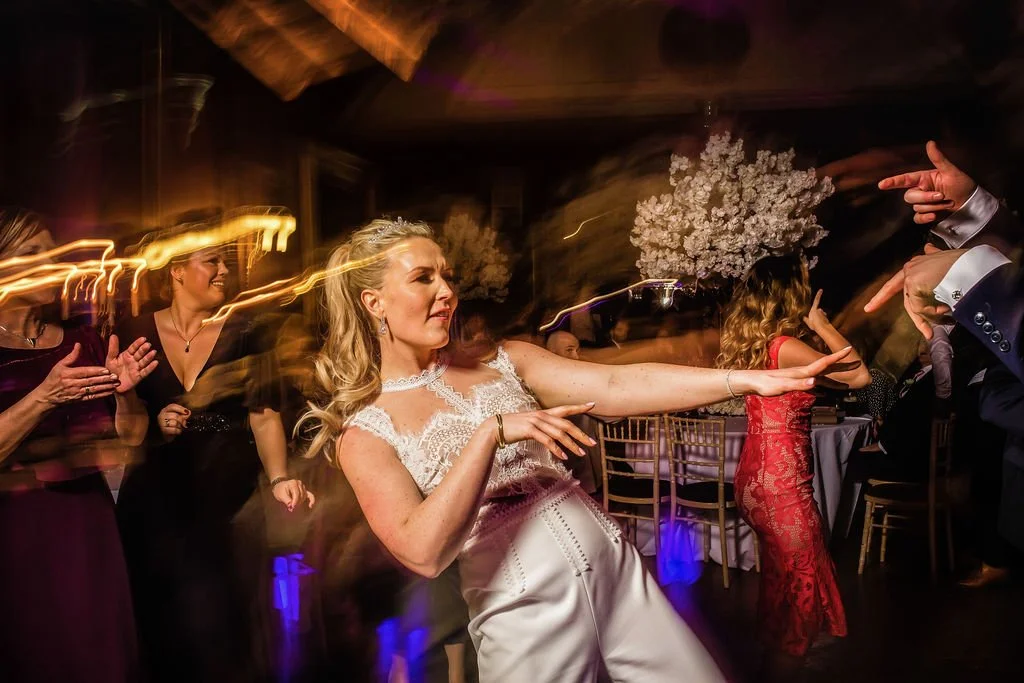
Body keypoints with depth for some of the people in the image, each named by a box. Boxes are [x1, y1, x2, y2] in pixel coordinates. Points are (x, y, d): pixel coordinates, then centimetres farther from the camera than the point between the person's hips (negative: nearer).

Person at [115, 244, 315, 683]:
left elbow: (264, 415, -7)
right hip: (155, 502, 1)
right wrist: (153, 426, -13)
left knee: (225, 623, 2)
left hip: (228, 498, -1)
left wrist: (279, 478, -22)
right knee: (164, 624, 8)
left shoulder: (242, 334, 1)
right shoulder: (135, 334, 3)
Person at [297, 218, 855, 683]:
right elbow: (422, 552, -18)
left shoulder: (502, 362, 6)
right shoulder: (364, 433, -4)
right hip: (522, 614, -3)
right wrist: (492, 433, -25)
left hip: (616, 571, 4)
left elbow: (615, 387, -6)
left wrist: (745, 379, -16)